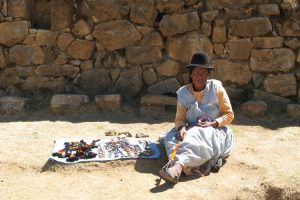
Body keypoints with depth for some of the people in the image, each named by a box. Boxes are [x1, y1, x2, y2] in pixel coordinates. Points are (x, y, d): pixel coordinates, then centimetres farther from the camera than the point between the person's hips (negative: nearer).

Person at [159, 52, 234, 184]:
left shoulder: (216, 88, -4)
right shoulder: (183, 93, 2)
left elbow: (229, 114, 0)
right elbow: (180, 118, 2)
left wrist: (213, 123, -17)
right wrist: (182, 127, -21)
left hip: (215, 132, -3)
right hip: (192, 131, 4)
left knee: (196, 136, -37)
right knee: (171, 138, -27)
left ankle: (179, 166, -56)